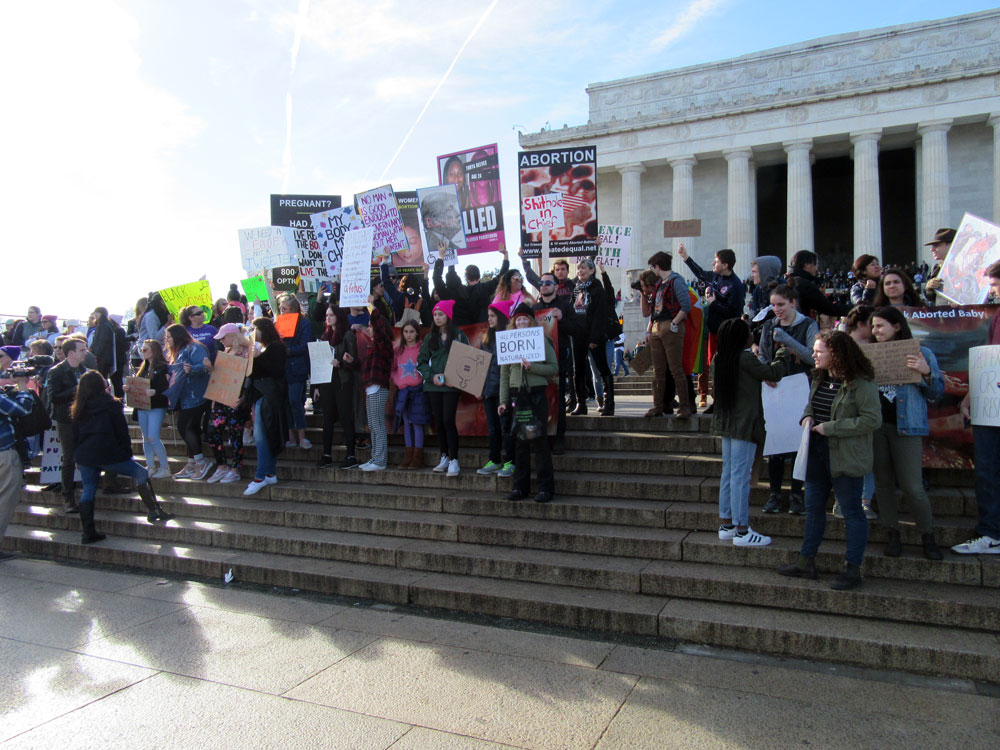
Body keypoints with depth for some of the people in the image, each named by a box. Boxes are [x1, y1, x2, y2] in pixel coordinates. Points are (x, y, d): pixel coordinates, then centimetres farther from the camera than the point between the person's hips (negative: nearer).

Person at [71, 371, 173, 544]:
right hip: (109, 453, -5)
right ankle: (154, 511, -2)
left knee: (88, 491, 11)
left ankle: (88, 533, 11)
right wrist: (128, 452, 4)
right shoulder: (111, 405, -4)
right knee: (141, 474, 5)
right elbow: (122, 432, -4)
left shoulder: (78, 409, 11)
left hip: (84, 455, 6)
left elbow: (75, 436, 15)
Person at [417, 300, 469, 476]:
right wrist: (432, 376, -7)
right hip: (433, 385, 4)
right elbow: (421, 362, 10)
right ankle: (444, 457, 16)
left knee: (448, 420, -12)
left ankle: (454, 461, -8)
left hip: (451, 385, -4)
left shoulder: (459, 335, 3)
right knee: (438, 422, 5)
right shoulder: (430, 338, 12)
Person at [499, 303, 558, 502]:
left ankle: (546, 487, 4)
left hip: (537, 395, -3)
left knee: (538, 440, -3)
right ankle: (520, 487, 15)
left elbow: (554, 368, -3)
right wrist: (503, 401, 4)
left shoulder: (542, 340, 2)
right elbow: (504, 375, 10)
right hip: (516, 396, 3)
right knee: (520, 443, 7)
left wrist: (532, 367, -18)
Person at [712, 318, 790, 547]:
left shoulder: (718, 359, 8)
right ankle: (741, 531, 0)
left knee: (728, 473, 14)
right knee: (741, 475, -5)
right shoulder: (745, 358, -17)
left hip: (725, 422, 9)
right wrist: (781, 356, 14)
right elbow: (773, 373, -7)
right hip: (744, 424, -9)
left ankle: (726, 524, 20)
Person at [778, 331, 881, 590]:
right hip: (816, 453, 8)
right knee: (813, 508, 14)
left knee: (851, 512, 4)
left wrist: (830, 428, -20)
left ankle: (852, 569, 14)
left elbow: (872, 419, -19)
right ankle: (806, 562, 25)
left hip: (846, 458, -8)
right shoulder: (819, 378, 9)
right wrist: (807, 417, 1)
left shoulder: (860, 383, -15)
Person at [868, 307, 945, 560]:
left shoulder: (922, 353, 2)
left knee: (912, 486, -6)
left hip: (906, 426, -4)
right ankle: (893, 534, 20)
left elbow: (936, 393, 2)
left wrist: (926, 372, -16)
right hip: (875, 425, 4)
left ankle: (928, 536, 12)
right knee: (883, 482, 8)